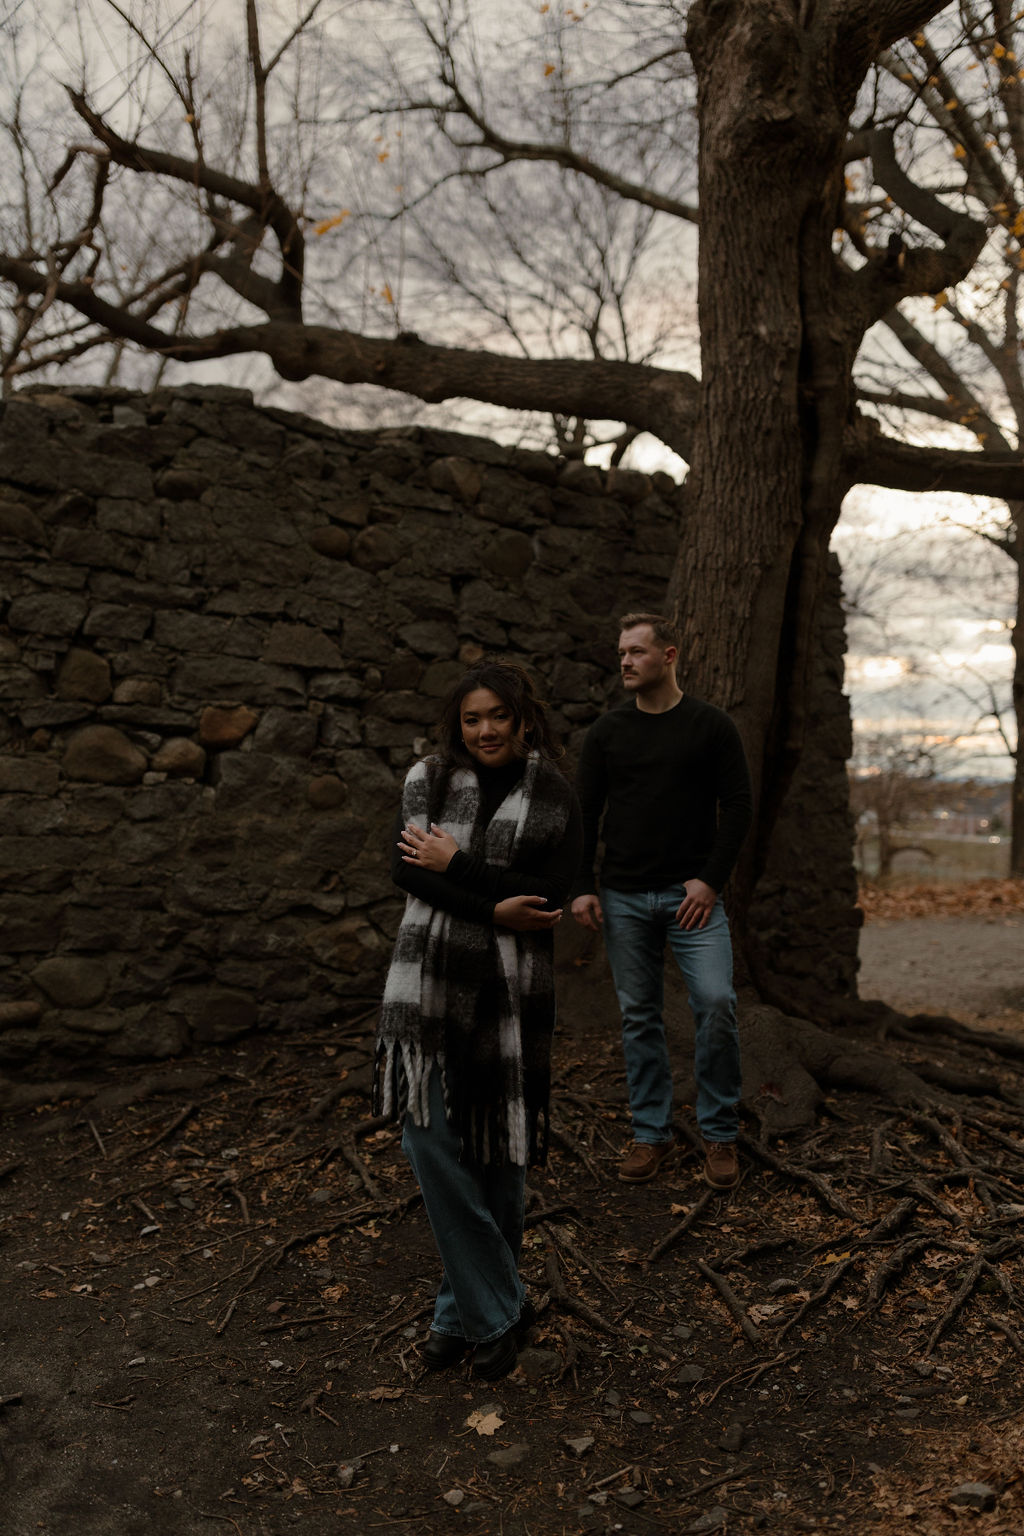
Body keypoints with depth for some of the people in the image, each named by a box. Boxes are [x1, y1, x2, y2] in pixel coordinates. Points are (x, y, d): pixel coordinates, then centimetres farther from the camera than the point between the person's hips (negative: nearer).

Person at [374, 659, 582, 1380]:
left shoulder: (554, 797, 0)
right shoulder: (427, 780, 4)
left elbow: (550, 893, -9)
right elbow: (407, 871, -8)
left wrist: (455, 865, -12)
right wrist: (493, 910, -18)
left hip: (511, 991, -1)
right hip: (431, 981, 2)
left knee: (499, 1150, 8)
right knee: (430, 1136, -3)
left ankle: (466, 1309, 30)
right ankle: (497, 1311, 14)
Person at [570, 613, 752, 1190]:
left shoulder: (711, 725, 0)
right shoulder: (607, 731, 7)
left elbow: (738, 806, -1)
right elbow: (585, 813, 9)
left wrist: (711, 879, -10)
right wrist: (583, 887, 1)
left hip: (693, 893, -2)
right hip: (624, 898, 3)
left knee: (717, 1003, -12)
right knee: (640, 1017, 8)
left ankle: (720, 1134, 7)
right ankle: (652, 1133, 22)